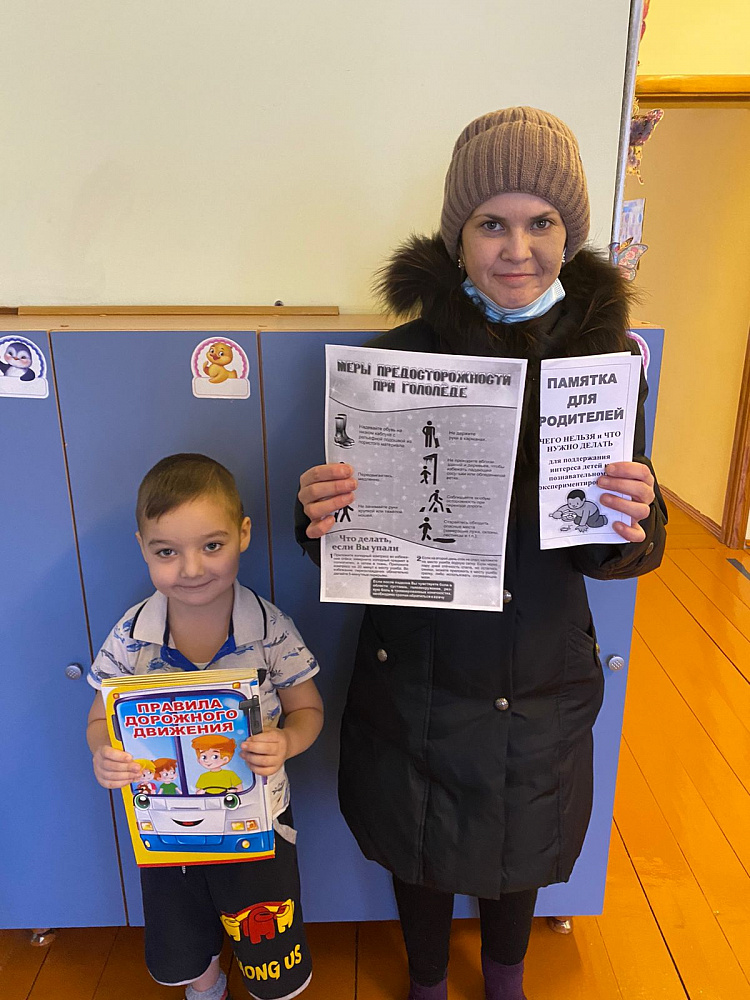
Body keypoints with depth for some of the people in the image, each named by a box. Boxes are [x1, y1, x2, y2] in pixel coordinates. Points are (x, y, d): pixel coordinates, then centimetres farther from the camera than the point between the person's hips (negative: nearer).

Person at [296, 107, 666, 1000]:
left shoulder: (608, 354, -8)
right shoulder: (397, 357, -14)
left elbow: (612, 551, -5)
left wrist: (633, 523, -27)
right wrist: (325, 518, -30)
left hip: (542, 675, 2)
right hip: (416, 668, -1)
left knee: (519, 845, 26)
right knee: (420, 848, 23)